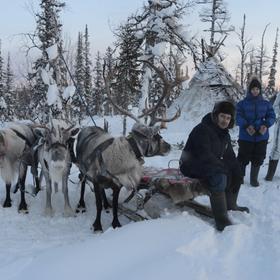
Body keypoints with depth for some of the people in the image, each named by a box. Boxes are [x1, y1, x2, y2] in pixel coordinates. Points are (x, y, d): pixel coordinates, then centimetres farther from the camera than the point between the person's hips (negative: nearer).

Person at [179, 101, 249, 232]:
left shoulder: (224, 134, 9)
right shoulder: (202, 130, -20)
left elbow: (229, 155, 12)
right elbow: (205, 155, -28)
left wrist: (236, 169, -5)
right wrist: (223, 167, -28)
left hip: (212, 165, 10)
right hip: (192, 166, -10)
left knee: (236, 173, 6)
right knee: (219, 177, -33)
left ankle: (230, 205, 22)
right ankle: (221, 219, -32)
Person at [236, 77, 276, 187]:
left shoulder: (266, 104, 7)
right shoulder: (242, 103, -2)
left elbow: (271, 116, 4)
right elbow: (238, 117, -9)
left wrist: (266, 125, -17)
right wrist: (246, 126, -27)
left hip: (261, 137, 3)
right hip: (246, 137, -2)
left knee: (258, 159, 9)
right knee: (243, 158, 2)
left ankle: (254, 178, 25)